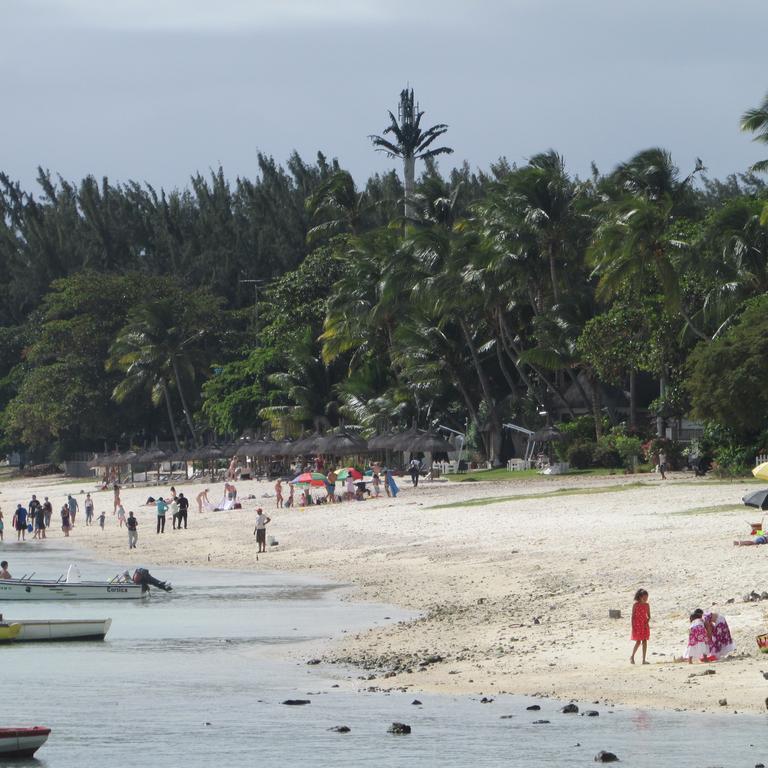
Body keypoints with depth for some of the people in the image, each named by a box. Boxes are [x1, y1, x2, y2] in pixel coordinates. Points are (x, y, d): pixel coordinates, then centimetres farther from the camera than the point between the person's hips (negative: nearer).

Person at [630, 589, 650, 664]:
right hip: (637, 625, -4)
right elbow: (633, 616, -5)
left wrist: (647, 622, -11)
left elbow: (649, 616, 8)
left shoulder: (647, 605, 4)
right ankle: (632, 657, 13)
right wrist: (633, 627, -10)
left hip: (645, 626, 4)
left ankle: (644, 660, 3)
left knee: (644, 642, 0)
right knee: (638, 642, -6)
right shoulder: (636, 605, -7)